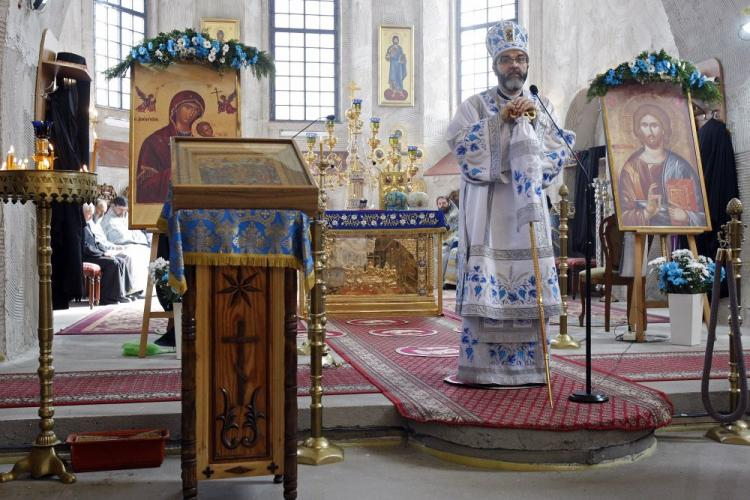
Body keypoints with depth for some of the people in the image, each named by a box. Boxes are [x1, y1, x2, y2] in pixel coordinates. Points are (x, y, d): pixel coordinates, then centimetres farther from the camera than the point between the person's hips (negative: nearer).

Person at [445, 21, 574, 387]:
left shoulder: (541, 106, 15)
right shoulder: (476, 105, 6)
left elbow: (557, 152, 5)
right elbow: (459, 142, -10)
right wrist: (500, 117, -13)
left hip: (527, 208, 3)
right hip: (487, 210, -3)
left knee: (529, 286, 0)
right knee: (485, 285, -9)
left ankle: (526, 366, 8)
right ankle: (482, 366, -2)